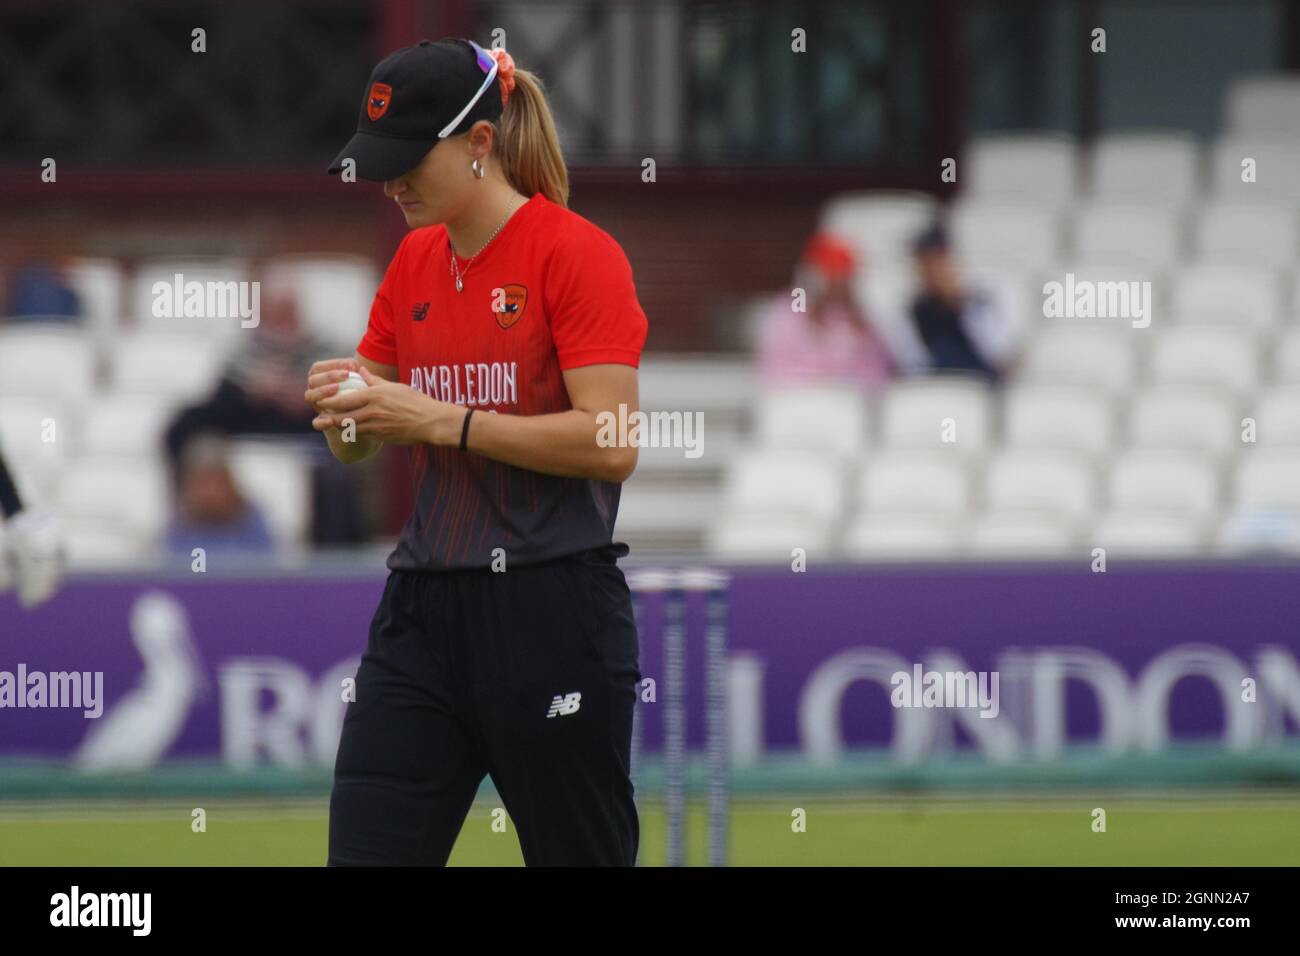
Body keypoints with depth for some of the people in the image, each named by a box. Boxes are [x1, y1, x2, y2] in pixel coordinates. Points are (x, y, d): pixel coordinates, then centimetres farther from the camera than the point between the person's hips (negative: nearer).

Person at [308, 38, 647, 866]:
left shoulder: (575, 252, -8)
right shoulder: (415, 261, 13)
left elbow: (613, 445, -17)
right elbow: (359, 446, 18)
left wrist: (436, 419, -18)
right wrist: (344, 407, -6)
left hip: (552, 610, -6)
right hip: (424, 609, 6)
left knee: (583, 855, 3)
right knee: (364, 850, -3)